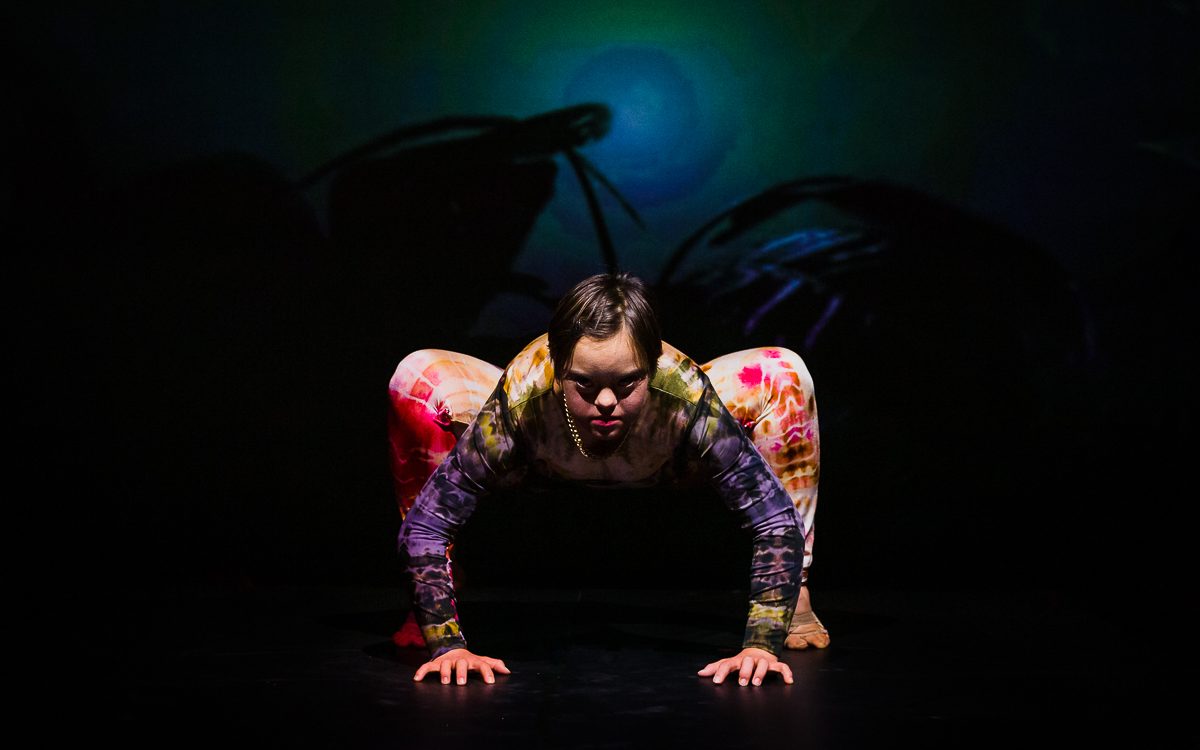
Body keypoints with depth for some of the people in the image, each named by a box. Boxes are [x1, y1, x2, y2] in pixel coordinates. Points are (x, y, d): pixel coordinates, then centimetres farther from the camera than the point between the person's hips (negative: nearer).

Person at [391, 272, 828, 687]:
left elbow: (779, 522, -37)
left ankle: (796, 596, 0)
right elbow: (423, 527, -36)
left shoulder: (687, 400, -43)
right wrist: (447, 644, -43)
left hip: (661, 466, 0)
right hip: (544, 464, 0)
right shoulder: (521, 401, -43)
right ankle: (421, 615, -5)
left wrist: (762, 645, -45)